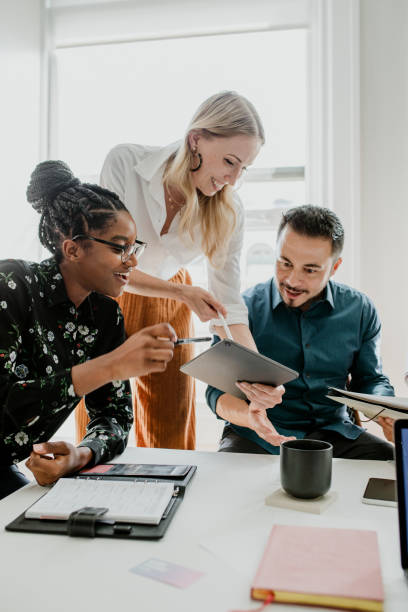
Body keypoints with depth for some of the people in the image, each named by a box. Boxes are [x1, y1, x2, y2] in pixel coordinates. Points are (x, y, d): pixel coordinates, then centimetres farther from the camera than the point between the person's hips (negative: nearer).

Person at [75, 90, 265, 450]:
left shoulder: (228, 212, -17)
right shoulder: (125, 162, -24)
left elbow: (228, 305, -14)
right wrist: (182, 291, -30)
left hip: (170, 303, 2)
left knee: (172, 431, 7)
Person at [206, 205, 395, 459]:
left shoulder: (360, 311, 4)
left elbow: (371, 380, 12)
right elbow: (219, 390, -8)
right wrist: (249, 415, -31)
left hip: (333, 432, 3)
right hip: (255, 438, -2)